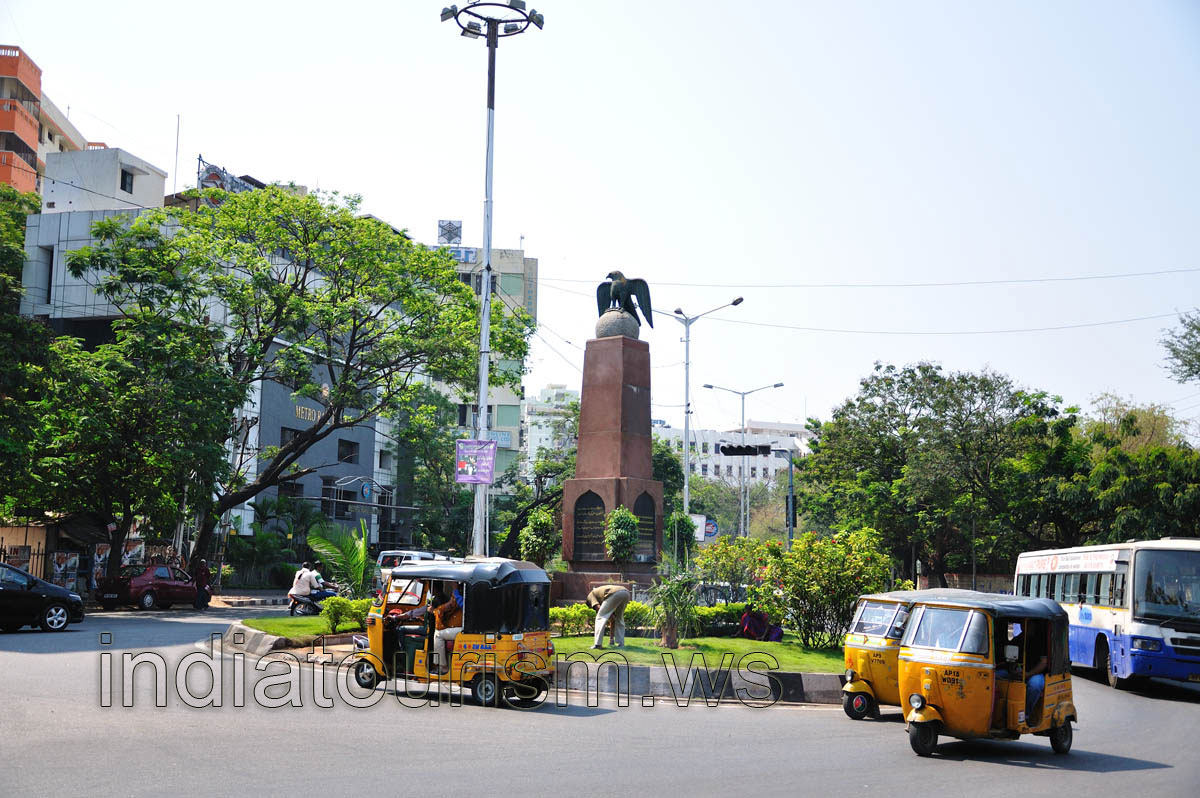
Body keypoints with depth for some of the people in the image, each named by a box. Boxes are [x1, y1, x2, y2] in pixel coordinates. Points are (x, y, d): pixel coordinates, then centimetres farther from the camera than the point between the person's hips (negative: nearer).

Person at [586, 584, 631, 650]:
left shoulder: (591, 595, 26)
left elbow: (598, 607, 3)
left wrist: (611, 617, 7)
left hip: (614, 594, -7)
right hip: (626, 592, 7)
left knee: (600, 617, 6)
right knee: (619, 619, 26)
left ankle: (597, 644, 2)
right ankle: (621, 644, 23)